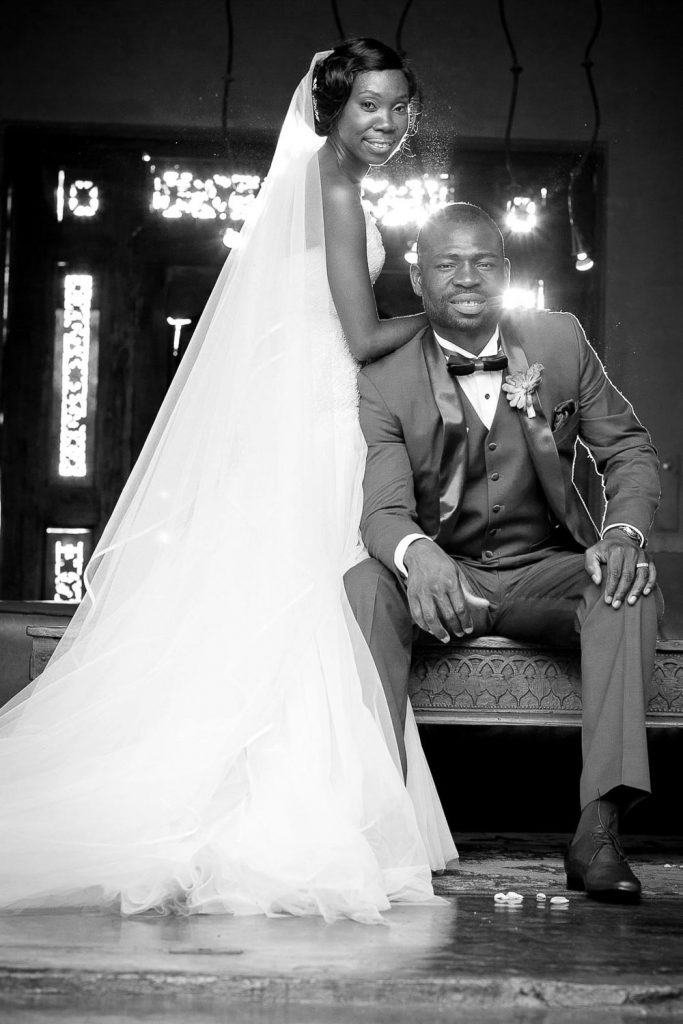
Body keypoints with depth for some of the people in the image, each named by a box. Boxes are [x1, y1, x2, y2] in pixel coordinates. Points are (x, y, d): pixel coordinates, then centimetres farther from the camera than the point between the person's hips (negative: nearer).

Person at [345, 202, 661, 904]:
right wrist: (417, 554, -44)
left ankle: (598, 826, -37)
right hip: (442, 576, -1)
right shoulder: (384, 379, -8)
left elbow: (628, 448, 4)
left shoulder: (560, 340, -2)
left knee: (630, 586, -29)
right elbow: (384, 509, -18)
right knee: (364, 584, -31)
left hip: (547, 573, 1)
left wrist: (624, 532, -19)